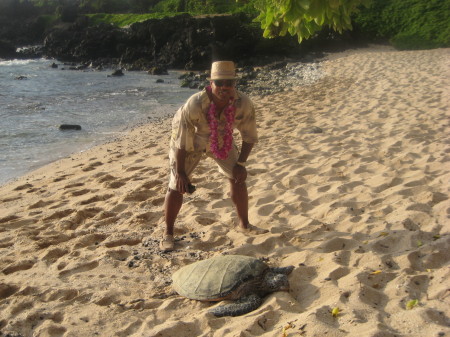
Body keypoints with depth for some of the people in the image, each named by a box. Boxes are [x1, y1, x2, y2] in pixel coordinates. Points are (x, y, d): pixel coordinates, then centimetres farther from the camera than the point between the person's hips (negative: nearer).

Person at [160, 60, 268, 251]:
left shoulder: (244, 104, -28)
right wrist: (180, 172, -23)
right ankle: (168, 234, 7)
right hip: (191, 138, -3)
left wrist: (241, 163, -15)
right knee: (176, 186, -9)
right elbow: (181, 140, -28)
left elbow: (250, 137, -12)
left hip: (221, 140, 4)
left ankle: (243, 224, 21)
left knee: (238, 177, 1)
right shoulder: (194, 105, -38)